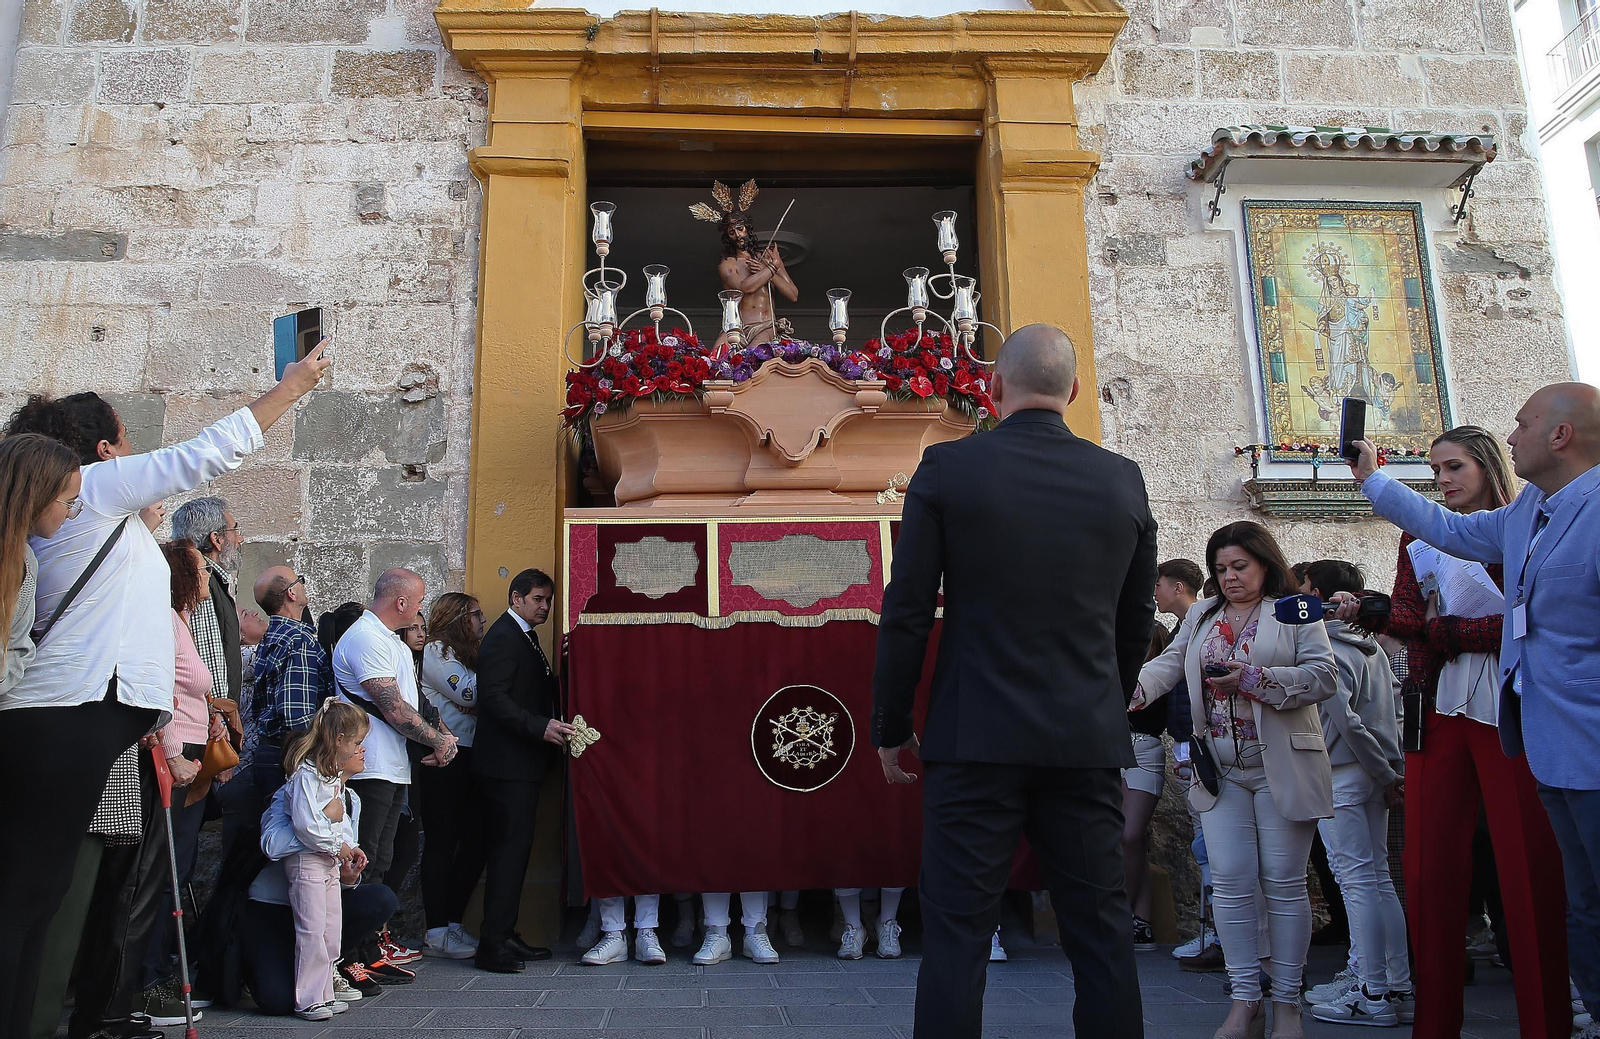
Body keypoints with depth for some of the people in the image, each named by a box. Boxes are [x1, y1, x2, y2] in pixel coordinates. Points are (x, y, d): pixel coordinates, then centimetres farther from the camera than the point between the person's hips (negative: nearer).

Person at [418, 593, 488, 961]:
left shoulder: (465, 654, 21)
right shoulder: (435, 651, -4)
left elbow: (480, 701, 13)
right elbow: (467, 694, -16)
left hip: (469, 758, 8)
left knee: (475, 838, 5)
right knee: (443, 840, -4)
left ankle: (452, 923, 15)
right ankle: (436, 933, 3)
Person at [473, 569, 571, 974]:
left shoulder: (524, 637, 20)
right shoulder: (503, 637, -12)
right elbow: (493, 697, -21)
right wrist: (540, 727, -27)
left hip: (523, 762, 10)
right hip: (508, 762, -10)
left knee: (514, 848, 13)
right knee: (510, 847, -8)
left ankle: (505, 935, 20)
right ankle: (492, 944, -3)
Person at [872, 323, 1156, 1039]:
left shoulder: (947, 469, -5)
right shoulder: (1124, 480, 5)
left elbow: (907, 612, -5)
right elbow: (1136, 623, 12)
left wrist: (890, 727, 4)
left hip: (976, 739, -3)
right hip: (1089, 740, 3)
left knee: (957, 933, 4)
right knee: (1101, 932, 13)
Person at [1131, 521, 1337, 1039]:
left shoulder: (1295, 613, 3)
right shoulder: (1200, 615, 14)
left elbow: (1324, 676, -7)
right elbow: (1170, 664, 4)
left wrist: (1254, 678, -16)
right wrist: (1132, 689, -15)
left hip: (1280, 765, -3)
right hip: (1221, 771, 3)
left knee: (1284, 882, 3)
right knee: (1231, 884, 1)